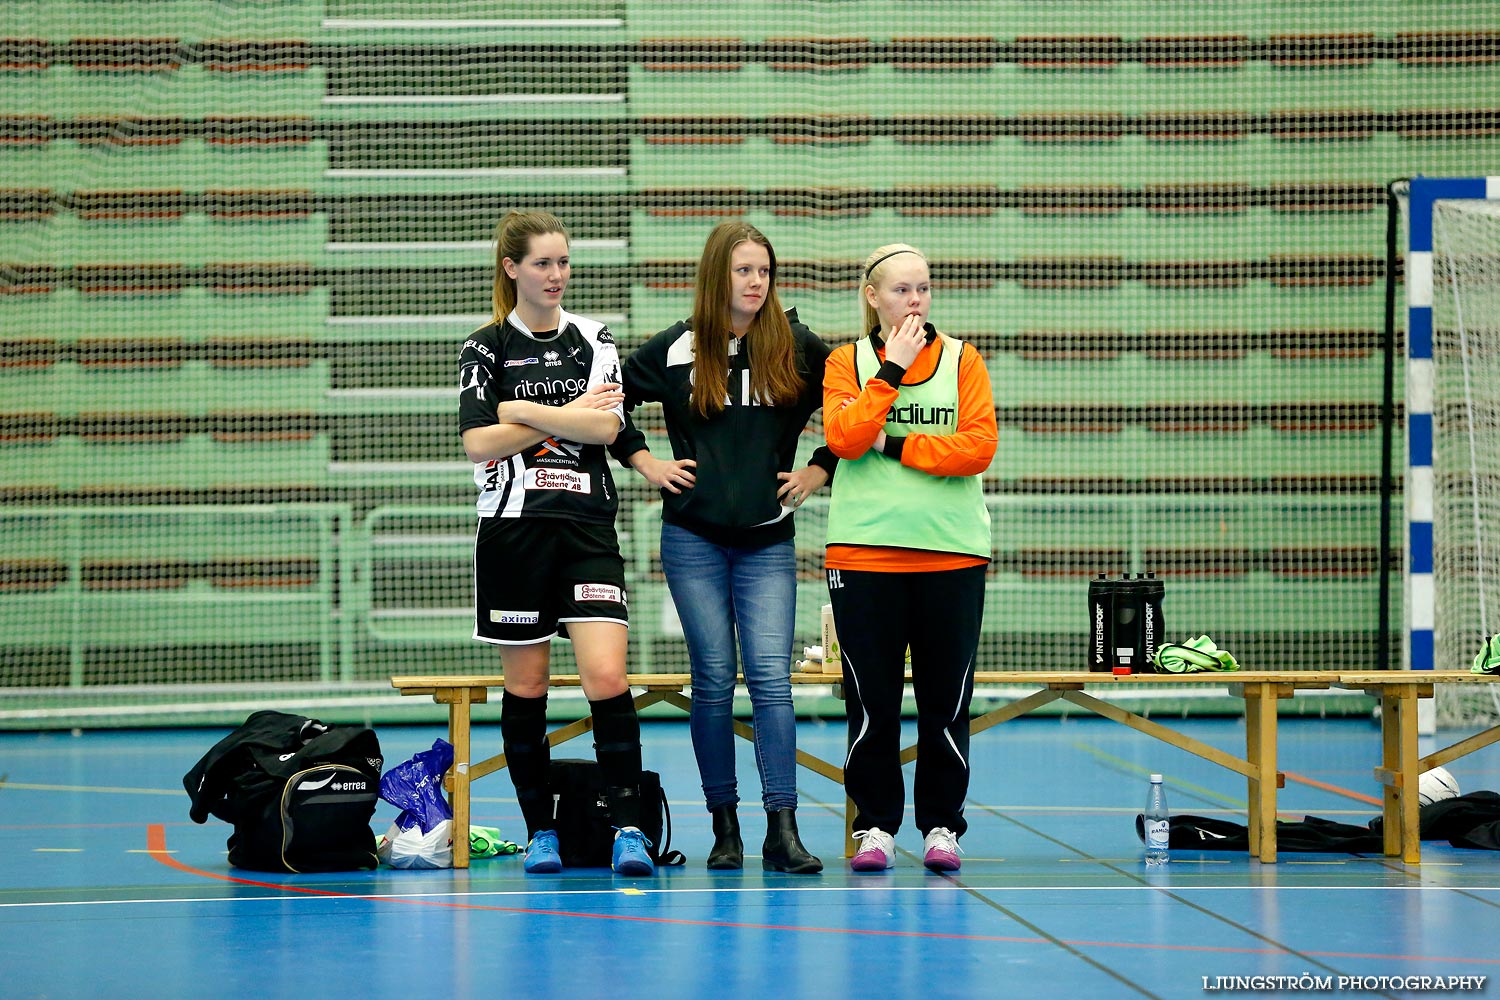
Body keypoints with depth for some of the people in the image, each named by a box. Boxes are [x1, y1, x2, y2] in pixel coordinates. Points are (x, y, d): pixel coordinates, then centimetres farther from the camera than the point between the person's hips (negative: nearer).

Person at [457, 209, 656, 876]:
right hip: (512, 528, -1)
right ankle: (540, 832, 15)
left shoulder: (594, 341, 9)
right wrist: (565, 416, -5)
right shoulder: (486, 348, 3)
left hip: (587, 529, 1)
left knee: (607, 678, -13)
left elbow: (605, 426, -6)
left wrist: (523, 410, -9)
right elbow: (477, 443, -7)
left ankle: (628, 828, -12)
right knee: (525, 687, 4)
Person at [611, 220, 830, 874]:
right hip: (693, 538, 0)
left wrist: (819, 471, 8)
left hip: (767, 542, 0)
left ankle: (782, 831, -13)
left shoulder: (798, 349, 4)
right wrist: (645, 463, 5)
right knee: (713, 679, 1)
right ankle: (724, 827, 8)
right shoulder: (674, 350, 3)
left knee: (771, 678, -9)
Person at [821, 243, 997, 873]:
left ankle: (941, 826, 11)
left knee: (946, 701, 2)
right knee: (872, 700, 1)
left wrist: (895, 446, -10)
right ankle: (876, 826, 10)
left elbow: (979, 446, -6)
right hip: (865, 553, 0)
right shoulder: (847, 362, 7)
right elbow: (845, 439, -11)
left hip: (952, 554, 0)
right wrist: (891, 369, -12)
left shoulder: (961, 359, 7)